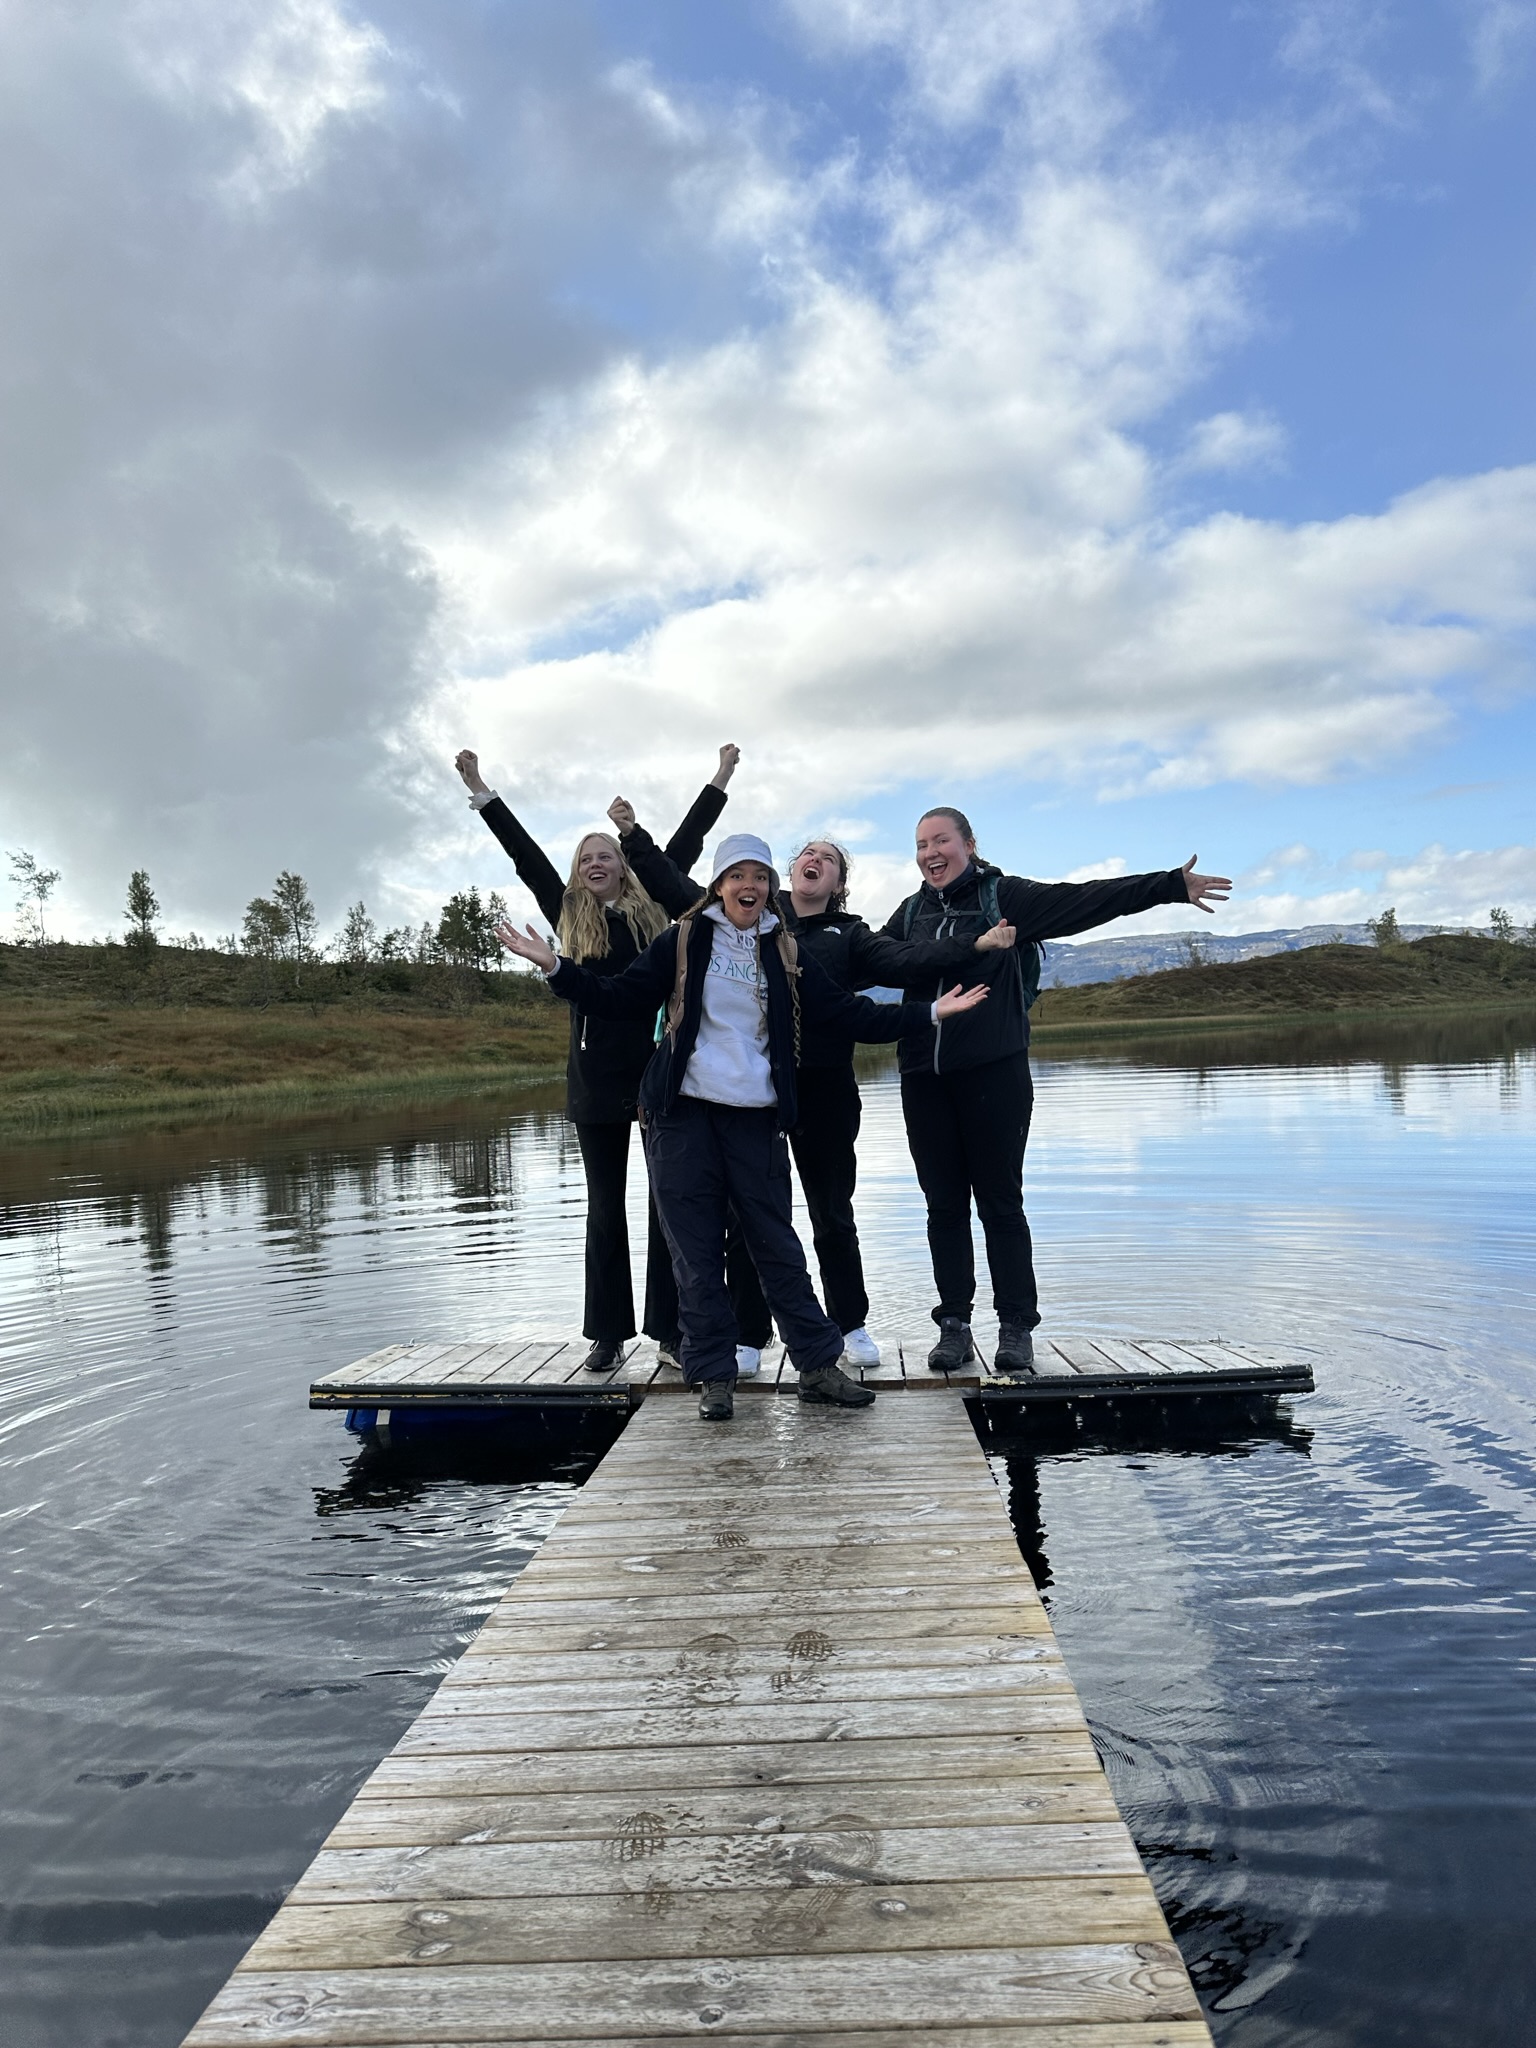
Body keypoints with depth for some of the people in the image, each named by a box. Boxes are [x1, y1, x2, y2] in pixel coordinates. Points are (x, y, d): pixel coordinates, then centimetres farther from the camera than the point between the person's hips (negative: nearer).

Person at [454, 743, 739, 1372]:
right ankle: (609, 1334, 15)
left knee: (669, 1202, 2)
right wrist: (481, 793, 13)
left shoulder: (653, 908, 7)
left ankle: (670, 1329, 10)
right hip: (596, 1077, 1)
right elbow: (525, 855, 11)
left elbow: (684, 847, 13)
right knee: (605, 1207, 8)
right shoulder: (570, 916, 9)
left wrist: (720, 780, 18)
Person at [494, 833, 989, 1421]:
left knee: (778, 1245, 3)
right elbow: (619, 997, 0)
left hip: (755, 1119, 1)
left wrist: (929, 1013, 4)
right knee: (697, 1252, 2)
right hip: (683, 1115, -1)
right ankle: (713, 1377, 12)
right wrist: (555, 967, -12)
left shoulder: (784, 954, 11)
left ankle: (819, 1366, 12)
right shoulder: (683, 942, 4)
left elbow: (849, 1014, 9)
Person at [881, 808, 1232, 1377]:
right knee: (944, 1205, 7)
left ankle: (1016, 1329, 10)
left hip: (994, 1073, -4)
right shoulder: (911, 912, 13)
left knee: (1000, 1202, 1)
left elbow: (1085, 900, -7)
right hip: (925, 1078, 4)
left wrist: (1170, 886, -13)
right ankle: (954, 1326, 15)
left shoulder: (1005, 896, 0)